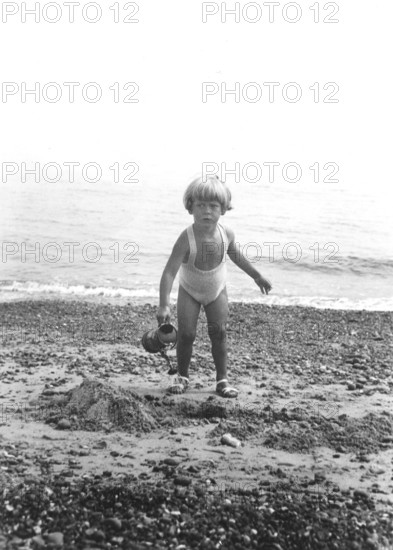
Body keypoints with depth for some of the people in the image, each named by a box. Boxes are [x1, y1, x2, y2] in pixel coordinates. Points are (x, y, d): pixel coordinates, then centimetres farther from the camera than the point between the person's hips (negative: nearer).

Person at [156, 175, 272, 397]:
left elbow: (236, 255, 5)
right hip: (189, 291, -2)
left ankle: (222, 379, 7)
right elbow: (169, 272, -36)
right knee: (186, 334, -7)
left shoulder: (227, 234, -19)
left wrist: (257, 276, 15)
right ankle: (182, 376, 14)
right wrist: (164, 305, -44)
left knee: (219, 332, -5)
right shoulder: (187, 239, -33)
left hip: (217, 291, 3)